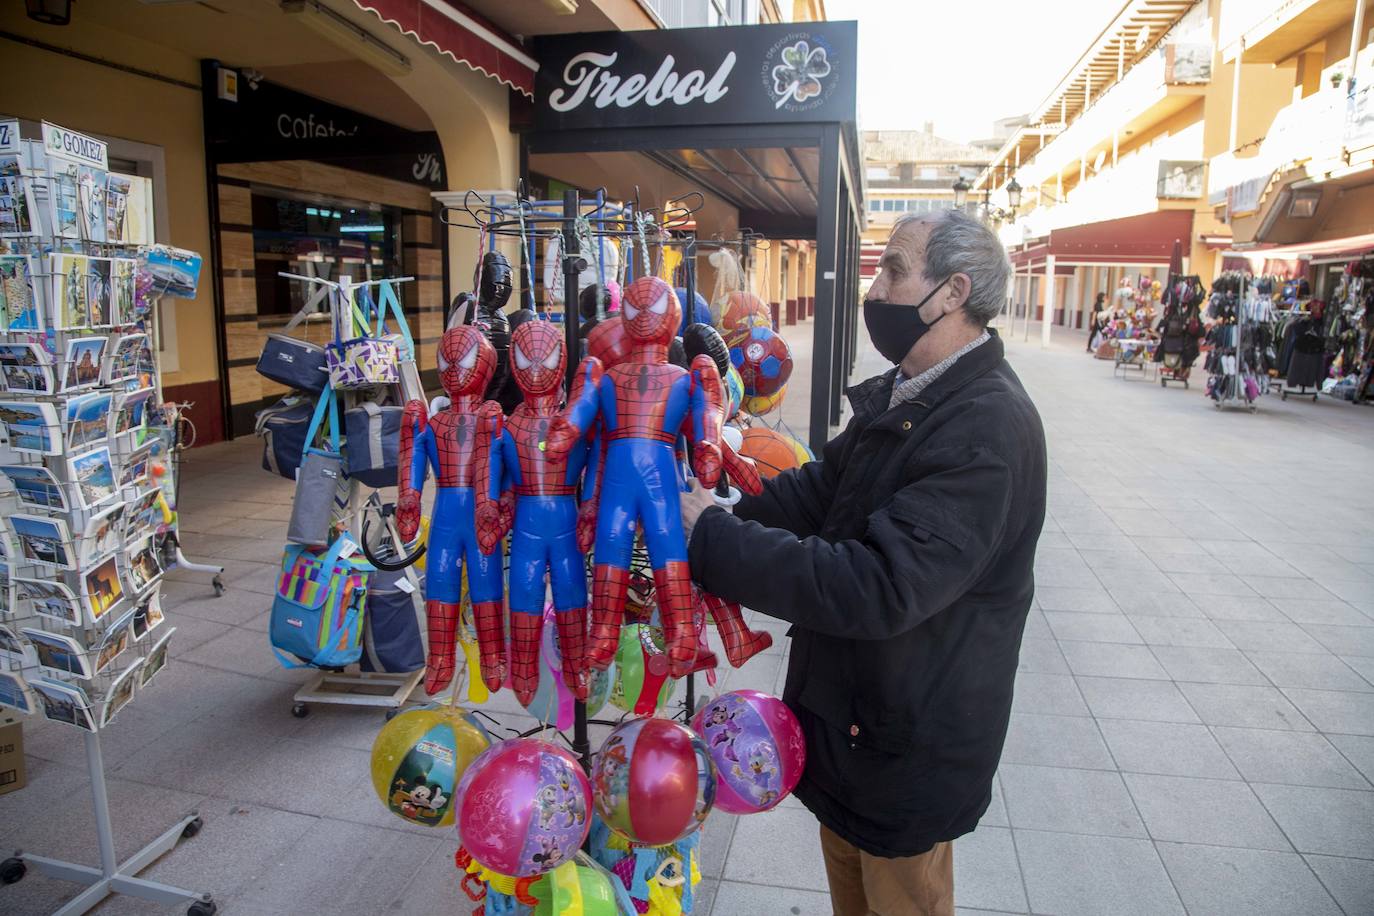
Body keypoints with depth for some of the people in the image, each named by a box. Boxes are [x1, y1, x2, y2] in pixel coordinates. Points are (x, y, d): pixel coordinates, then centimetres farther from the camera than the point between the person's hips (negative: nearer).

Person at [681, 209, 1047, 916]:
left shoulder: (990, 429, -30)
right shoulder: (899, 395, 1)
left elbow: (882, 587, -37)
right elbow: (817, 489, 4)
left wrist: (712, 539, -32)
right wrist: (712, 517, -10)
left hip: (909, 745, -8)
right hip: (845, 711, 8)